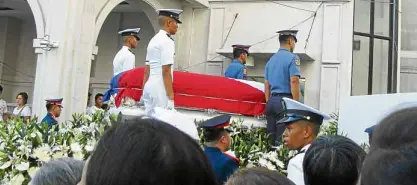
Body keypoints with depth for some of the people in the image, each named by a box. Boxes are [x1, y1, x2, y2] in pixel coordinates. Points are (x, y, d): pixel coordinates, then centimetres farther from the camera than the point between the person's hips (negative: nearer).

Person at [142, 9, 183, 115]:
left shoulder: (153, 40, 17)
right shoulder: (167, 41, -10)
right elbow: (166, 71, -16)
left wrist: (144, 92, 23)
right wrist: (171, 96, -17)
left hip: (149, 86, 9)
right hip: (161, 88, -9)